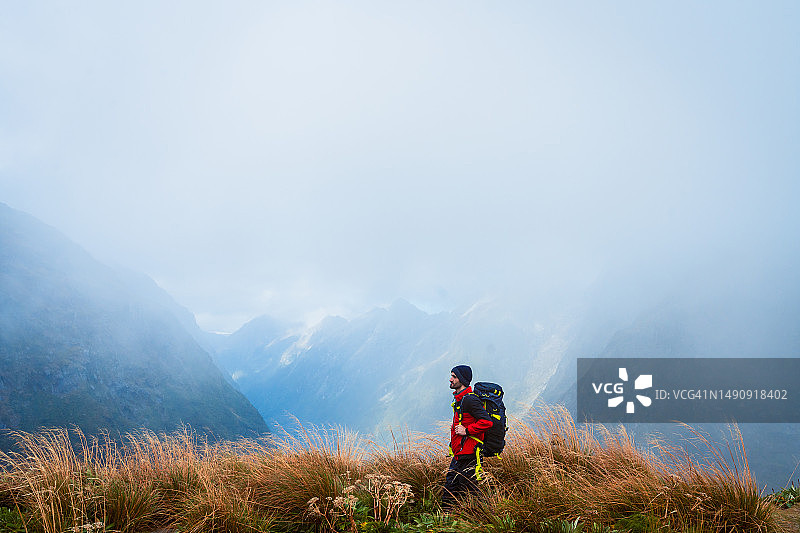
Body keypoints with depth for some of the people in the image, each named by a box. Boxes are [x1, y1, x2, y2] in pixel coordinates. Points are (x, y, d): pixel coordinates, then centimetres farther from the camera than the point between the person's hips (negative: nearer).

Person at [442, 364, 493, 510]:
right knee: (449, 493, 14)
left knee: (470, 492, -3)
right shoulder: (459, 399, 15)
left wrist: (466, 430, -21)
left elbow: (487, 422, -26)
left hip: (468, 455, -10)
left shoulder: (469, 400, -17)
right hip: (458, 455, 10)